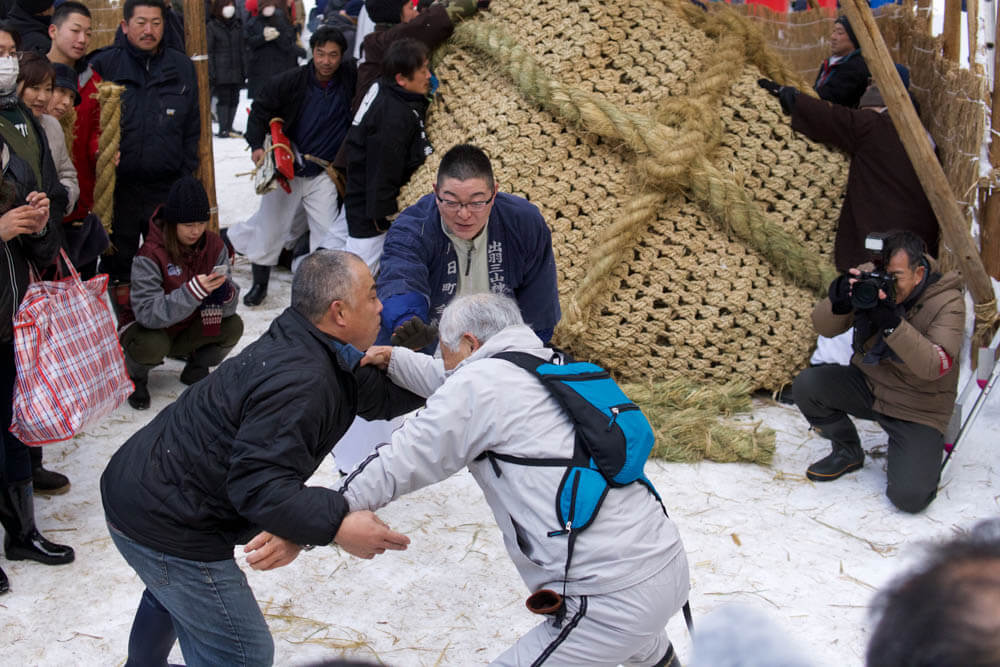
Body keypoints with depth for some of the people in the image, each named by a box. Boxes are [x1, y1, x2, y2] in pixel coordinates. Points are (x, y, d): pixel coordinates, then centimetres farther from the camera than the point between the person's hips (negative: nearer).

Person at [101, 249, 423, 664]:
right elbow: (259, 484, -35)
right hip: (166, 527, -11)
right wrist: (338, 526, -38)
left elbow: (379, 394, 10)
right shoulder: (299, 383, -29)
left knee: (171, 591, 38)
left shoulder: (308, 349, 2)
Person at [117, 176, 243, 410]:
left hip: (188, 330, 5)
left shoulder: (213, 245, -10)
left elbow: (229, 305, -11)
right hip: (146, 328, -5)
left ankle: (196, 368, 10)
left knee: (233, 325, -19)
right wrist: (193, 291, -45)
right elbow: (147, 313, -34)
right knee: (153, 345, -37)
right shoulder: (151, 254, -26)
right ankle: (134, 376, 0)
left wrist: (224, 293, -37)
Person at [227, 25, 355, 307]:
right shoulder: (290, 82, -9)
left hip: (324, 173, 1)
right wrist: (257, 144, -10)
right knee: (269, 224, 6)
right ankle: (259, 283, 24)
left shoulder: (350, 77, -5)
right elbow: (260, 109, 2)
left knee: (328, 234, -3)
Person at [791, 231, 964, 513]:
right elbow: (824, 327, -7)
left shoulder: (947, 302, -19)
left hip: (917, 409, -4)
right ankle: (848, 452, 7)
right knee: (806, 385, -21)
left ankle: (921, 454, 18)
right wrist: (839, 301, -30)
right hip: (867, 385, 4)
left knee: (909, 497, -21)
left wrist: (892, 323, -42)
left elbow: (934, 367, -30)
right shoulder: (869, 280, -11)